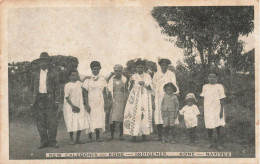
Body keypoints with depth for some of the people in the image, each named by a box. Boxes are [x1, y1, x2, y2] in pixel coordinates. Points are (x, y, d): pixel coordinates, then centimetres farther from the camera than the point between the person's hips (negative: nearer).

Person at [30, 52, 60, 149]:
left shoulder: (54, 73, 3)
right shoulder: (36, 74, 13)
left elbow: (57, 88, 0)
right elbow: (33, 88, 20)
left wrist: (57, 101, -7)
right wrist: (33, 100, 10)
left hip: (50, 99, -3)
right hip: (39, 100, 3)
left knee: (52, 121, -5)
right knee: (40, 122, 2)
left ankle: (52, 141, 4)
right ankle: (44, 142, 9)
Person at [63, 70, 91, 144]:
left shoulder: (79, 83, 7)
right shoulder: (67, 85, -5)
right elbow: (66, 97, -9)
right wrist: (73, 106, -14)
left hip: (79, 106, 4)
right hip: (70, 106, -4)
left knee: (81, 123, -3)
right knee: (71, 124, -3)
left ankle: (77, 139, 9)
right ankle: (71, 140, 11)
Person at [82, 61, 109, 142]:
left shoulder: (102, 79, 9)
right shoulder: (88, 80, 3)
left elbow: (105, 92, 9)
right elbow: (85, 93, 1)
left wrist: (105, 103, 2)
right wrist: (86, 104, -7)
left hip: (100, 103, 2)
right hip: (91, 103, -2)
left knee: (100, 119, -3)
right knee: (91, 119, -5)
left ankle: (98, 136, 2)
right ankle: (90, 136, 3)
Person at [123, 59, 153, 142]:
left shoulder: (147, 76, 12)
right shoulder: (133, 76, 11)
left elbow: (151, 87, 5)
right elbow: (130, 89, 9)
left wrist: (144, 84, -12)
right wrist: (131, 83, -11)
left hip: (145, 98, 1)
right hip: (135, 97, -1)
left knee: (145, 115, -8)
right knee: (134, 114, -11)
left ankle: (144, 134, -2)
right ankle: (134, 135, -11)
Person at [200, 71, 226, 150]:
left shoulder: (219, 86, -2)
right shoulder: (205, 87, 9)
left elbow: (222, 99, -3)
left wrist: (221, 111, -10)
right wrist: (204, 110, 12)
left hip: (217, 109, -3)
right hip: (208, 110, 3)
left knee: (218, 128, -5)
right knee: (209, 128, 4)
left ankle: (219, 144, 2)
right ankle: (210, 142, 20)